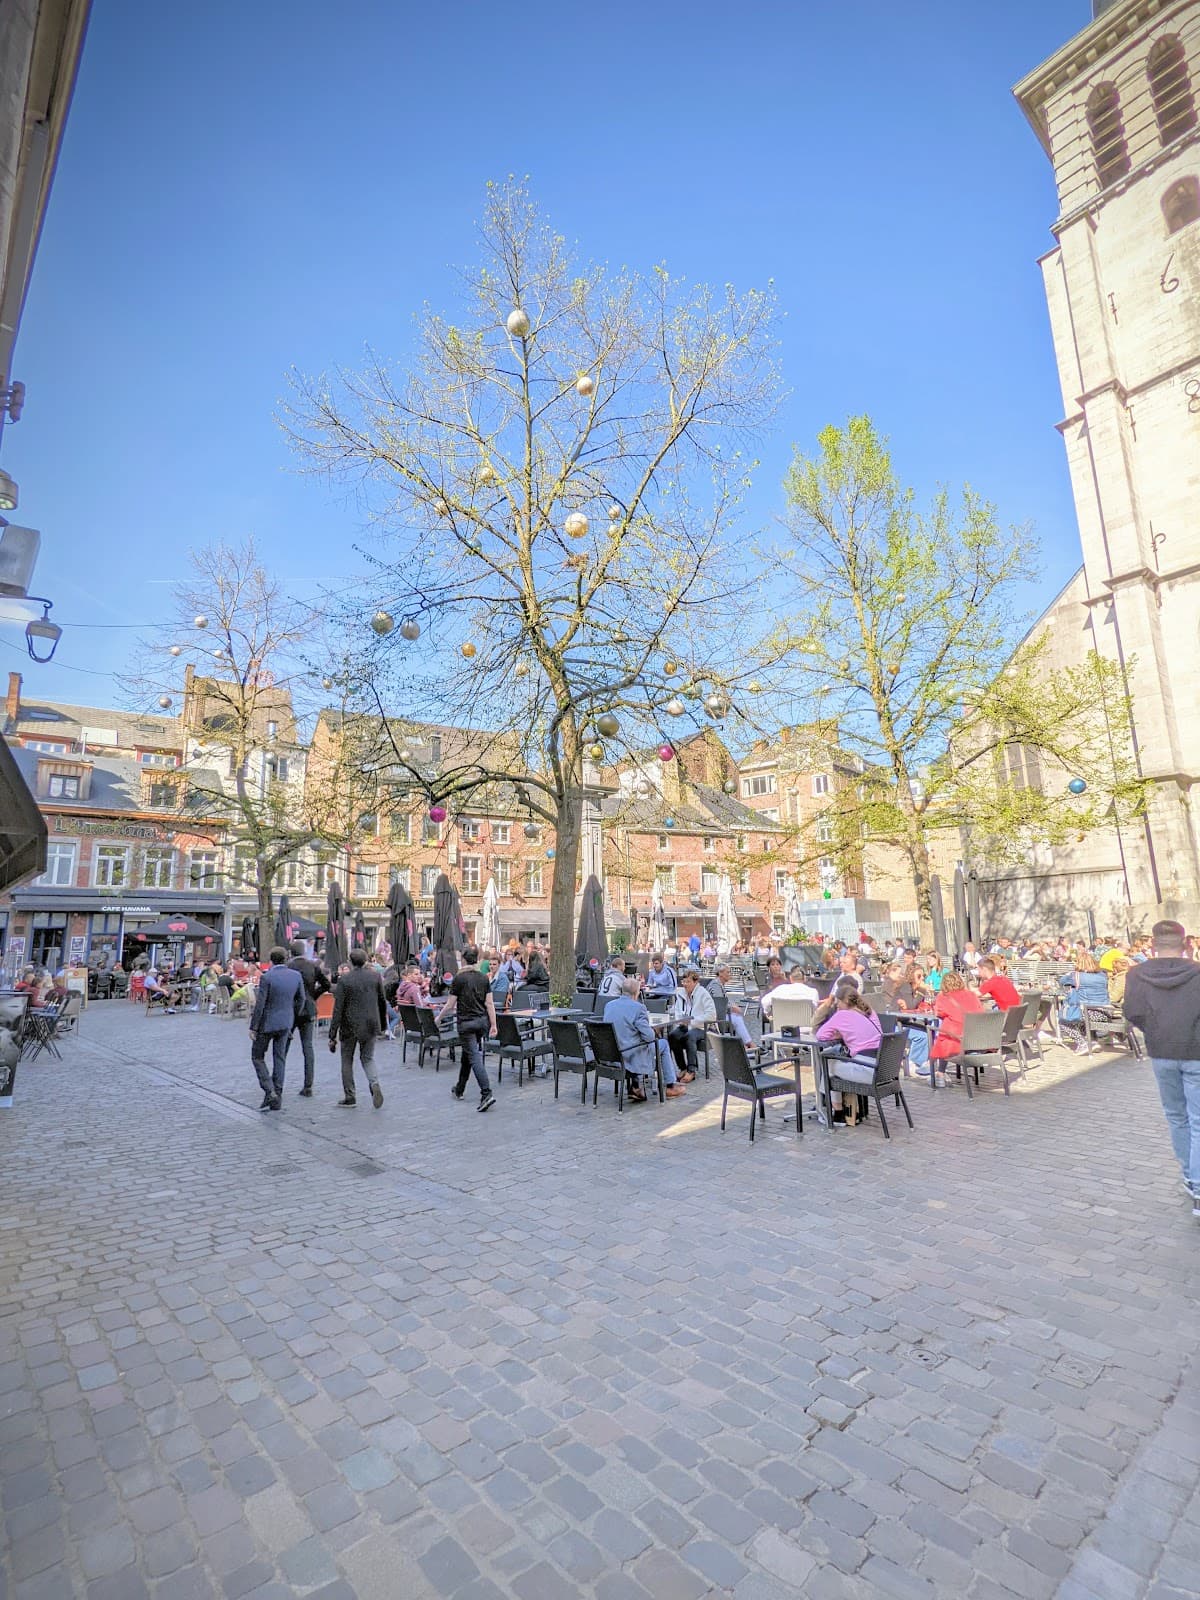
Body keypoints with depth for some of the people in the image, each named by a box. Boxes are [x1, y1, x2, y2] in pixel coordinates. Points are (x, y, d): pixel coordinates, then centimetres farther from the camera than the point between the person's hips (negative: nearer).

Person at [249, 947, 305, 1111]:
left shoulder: (267, 977, -16)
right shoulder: (296, 976, -1)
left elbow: (260, 1004, -15)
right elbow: (301, 999, 7)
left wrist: (253, 1027, -7)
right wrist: (293, 1020, 20)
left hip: (267, 1023, -5)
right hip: (285, 1023, 5)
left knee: (257, 1057, 11)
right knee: (280, 1059, 11)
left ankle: (269, 1091, -2)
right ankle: (276, 1099, 14)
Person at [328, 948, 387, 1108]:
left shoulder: (344, 980, -10)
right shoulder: (375, 977, -1)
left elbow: (338, 1009, -11)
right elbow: (382, 1002, 7)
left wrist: (332, 1035, -7)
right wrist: (383, 1024, 20)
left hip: (350, 1026, -3)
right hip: (371, 1025, 3)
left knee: (347, 1060, 14)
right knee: (367, 1058, 15)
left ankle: (349, 1097, 18)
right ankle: (375, 1083, -10)